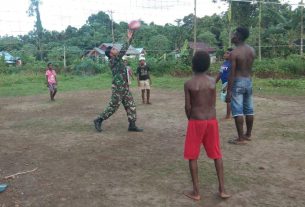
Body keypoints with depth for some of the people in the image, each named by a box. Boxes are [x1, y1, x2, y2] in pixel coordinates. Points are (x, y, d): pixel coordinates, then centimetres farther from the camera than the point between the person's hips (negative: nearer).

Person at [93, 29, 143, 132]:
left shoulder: (118, 59, 11)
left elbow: (123, 50, 12)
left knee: (131, 106, 6)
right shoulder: (113, 60, -13)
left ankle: (132, 125, 11)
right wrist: (128, 39, -19)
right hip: (118, 88, -9)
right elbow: (122, 51, -24)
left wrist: (131, 37, 5)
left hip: (125, 87, 9)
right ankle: (98, 120, 13)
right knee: (113, 107, -1)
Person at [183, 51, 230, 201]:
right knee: (216, 155, 15)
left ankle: (196, 191, 12)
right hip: (212, 120, 4)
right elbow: (213, 103, 5)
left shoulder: (189, 84, -10)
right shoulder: (212, 81, 1)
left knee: (192, 156, 8)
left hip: (196, 121, -3)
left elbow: (188, 107, -9)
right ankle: (222, 189, 18)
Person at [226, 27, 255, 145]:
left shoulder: (234, 53, -15)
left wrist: (229, 91, -16)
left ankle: (240, 138, -2)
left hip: (238, 82, -7)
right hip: (249, 81, 7)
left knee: (238, 111, -3)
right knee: (249, 110, 13)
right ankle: (248, 135, 25)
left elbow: (232, 73, -18)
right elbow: (249, 68, 6)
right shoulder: (252, 50, 6)